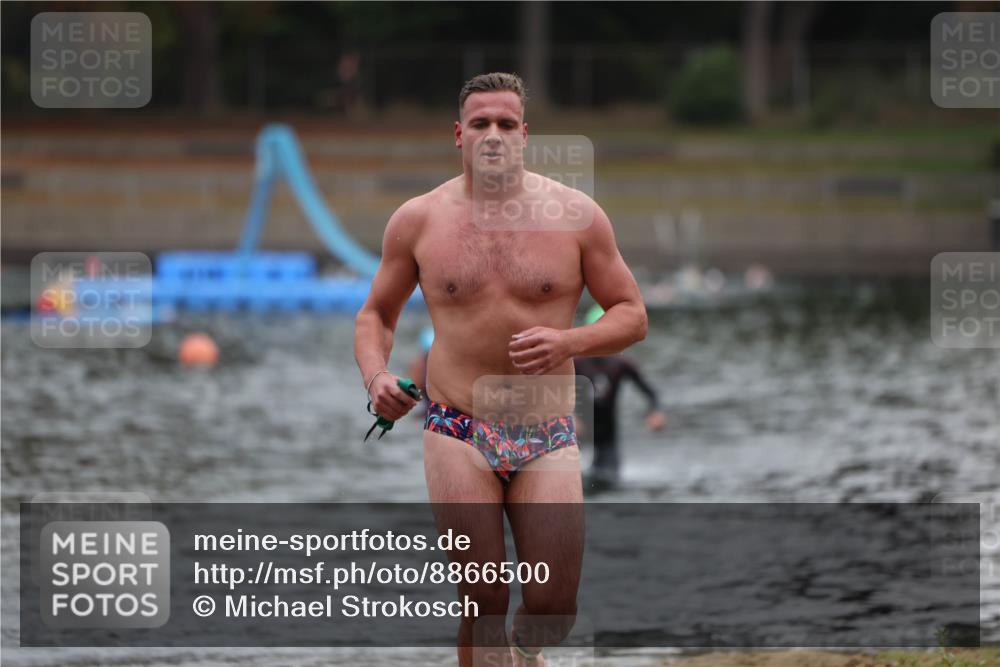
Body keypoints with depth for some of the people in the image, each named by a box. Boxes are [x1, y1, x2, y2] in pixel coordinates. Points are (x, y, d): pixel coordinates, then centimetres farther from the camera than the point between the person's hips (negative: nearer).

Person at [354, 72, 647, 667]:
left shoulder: (576, 215, 2)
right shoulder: (417, 220, 5)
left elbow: (632, 315, 6)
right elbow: (377, 313, 17)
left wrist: (569, 343, -13)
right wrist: (376, 377, -3)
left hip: (548, 438, 0)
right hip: (458, 432, 0)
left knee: (554, 607, -6)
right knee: (483, 600, -9)